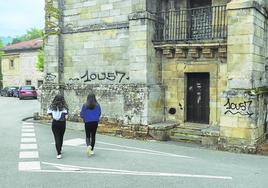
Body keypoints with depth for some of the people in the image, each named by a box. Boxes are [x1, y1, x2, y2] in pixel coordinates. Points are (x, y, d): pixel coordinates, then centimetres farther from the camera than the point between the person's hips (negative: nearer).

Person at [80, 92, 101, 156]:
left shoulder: (85, 105, -9)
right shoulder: (97, 105, -5)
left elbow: (81, 114, -6)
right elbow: (99, 113, 4)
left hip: (87, 122, -1)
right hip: (95, 122, 1)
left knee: (87, 136, 10)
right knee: (93, 136, 14)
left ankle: (88, 146, -18)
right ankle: (92, 150, 20)